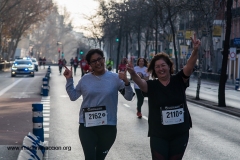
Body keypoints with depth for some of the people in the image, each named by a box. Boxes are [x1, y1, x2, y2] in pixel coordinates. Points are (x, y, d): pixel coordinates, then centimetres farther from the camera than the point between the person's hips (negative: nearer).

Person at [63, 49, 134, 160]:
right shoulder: (85, 79, 2)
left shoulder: (115, 78, -3)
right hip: (87, 126, 0)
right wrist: (69, 80, -1)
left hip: (108, 126, 0)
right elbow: (73, 96, 10)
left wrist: (126, 82, -21)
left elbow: (129, 97, -4)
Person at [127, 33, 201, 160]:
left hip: (180, 133, 2)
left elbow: (189, 67, -17)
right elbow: (140, 82, -25)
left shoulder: (178, 81, -2)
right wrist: (133, 74, -48)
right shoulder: (152, 85, -5)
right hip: (159, 135, -1)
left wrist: (195, 51, -34)